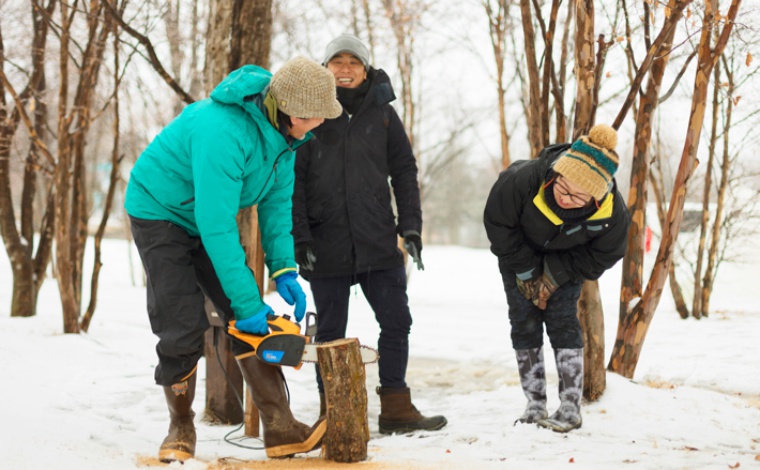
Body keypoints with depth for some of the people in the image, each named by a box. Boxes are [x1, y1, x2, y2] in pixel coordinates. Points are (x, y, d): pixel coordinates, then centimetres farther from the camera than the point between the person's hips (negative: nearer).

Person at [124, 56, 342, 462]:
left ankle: (280, 429, -4)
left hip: (210, 215, 8)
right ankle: (181, 429, 8)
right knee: (184, 328, -14)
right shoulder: (224, 131, -38)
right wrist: (247, 304, -32)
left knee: (258, 320, -4)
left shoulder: (284, 127, -12)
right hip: (161, 211, -7)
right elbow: (217, 227, -37)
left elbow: (277, 200, -3)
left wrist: (283, 271, -13)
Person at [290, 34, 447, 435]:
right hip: (326, 247, -2)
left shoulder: (381, 113, 7)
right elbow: (292, 179, -1)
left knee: (396, 322, 3)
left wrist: (410, 226, 2)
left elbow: (404, 171, 10)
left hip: (378, 243, 2)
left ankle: (396, 408, 14)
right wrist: (299, 237, -8)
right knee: (330, 332, 6)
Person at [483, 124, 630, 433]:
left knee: (563, 323, -9)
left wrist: (554, 277, -20)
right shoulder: (522, 180, -40)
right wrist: (527, 273, -16)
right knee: (525, 326, -4)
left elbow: (602, 256, -16)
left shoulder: (612, 211, -35)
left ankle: (571, 409, -4)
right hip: (520, 256, 0)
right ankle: (535, 407, 4)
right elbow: (497, 223, -22)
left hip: (564, 262, 0)